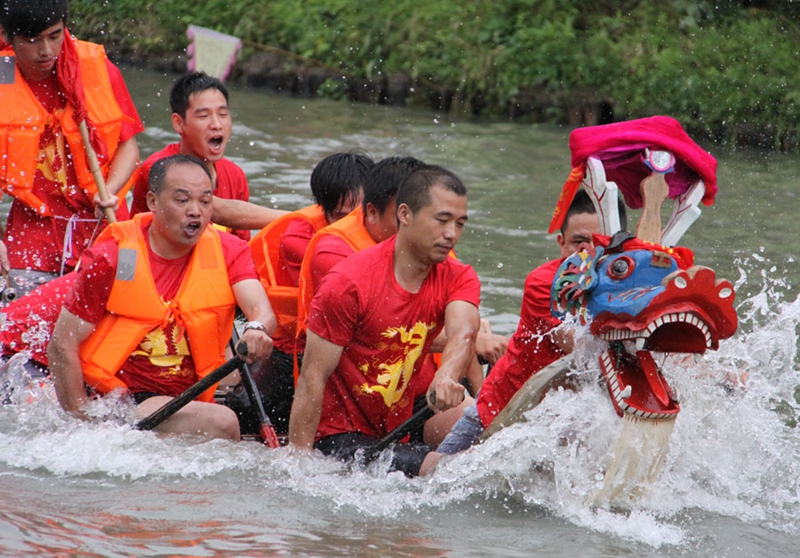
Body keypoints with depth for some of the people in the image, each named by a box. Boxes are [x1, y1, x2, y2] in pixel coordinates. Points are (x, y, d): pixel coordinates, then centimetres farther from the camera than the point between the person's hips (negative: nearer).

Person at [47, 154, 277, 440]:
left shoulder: (228, 251, 3)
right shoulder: (111, 259, -9)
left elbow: (261, 309, -15)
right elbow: (62, 347, -7)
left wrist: (257, 330, -41)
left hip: (187, 401, 7)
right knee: (222, 423, -28)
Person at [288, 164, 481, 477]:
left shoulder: (459, 279, -1)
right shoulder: (348, 283, -17)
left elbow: (463, 334, -24)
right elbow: (313, 377, -17)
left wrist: (446, 377, -48)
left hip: (408, 414, 7)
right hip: (343, 434, -7)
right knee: (440, 469, -26)